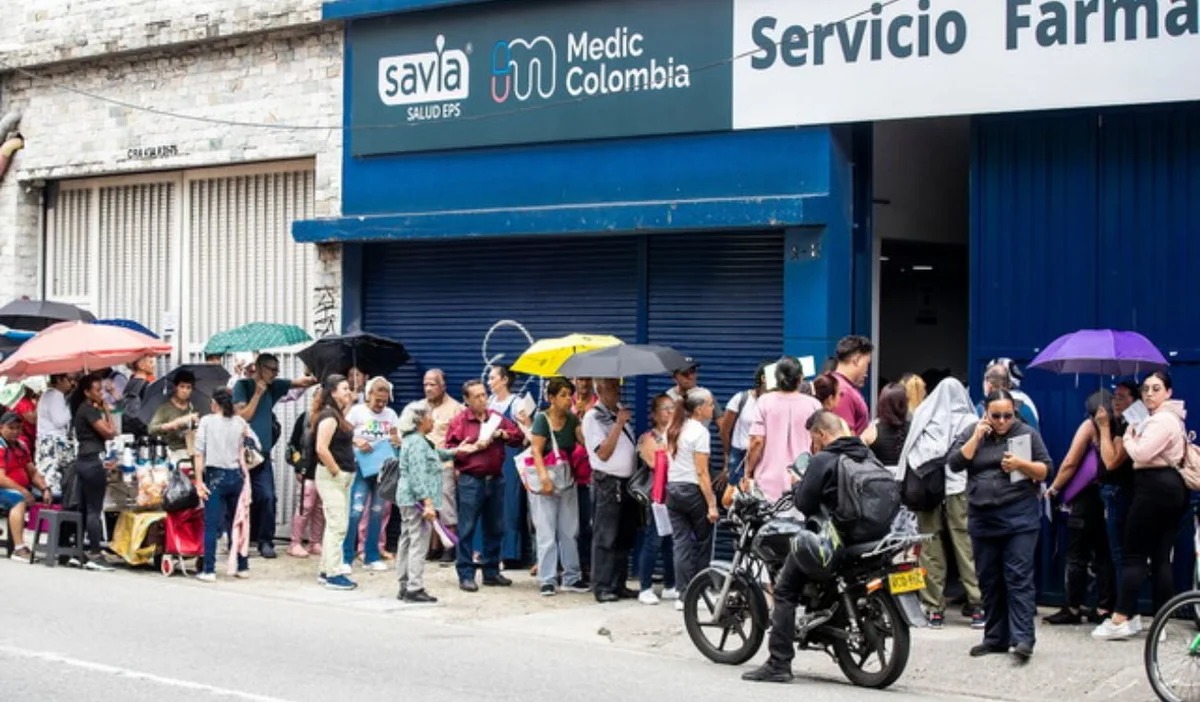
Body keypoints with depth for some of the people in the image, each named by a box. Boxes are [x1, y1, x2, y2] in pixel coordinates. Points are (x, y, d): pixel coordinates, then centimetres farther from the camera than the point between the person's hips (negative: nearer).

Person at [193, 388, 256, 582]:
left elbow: (199, 453, -8)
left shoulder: (207, 421, -4)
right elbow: (256, 446, 4)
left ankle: (209, 570, -3)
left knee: (211, 525, -1)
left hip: (215, 476, -3)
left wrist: (199, 481, -8)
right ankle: (243, 567, 19)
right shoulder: (240, 422, 5)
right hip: (236, 476, 3)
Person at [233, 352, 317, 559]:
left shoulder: (273, 387, 12)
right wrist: (258, 393, -10)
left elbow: (302, 382, 13)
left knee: (267, 497, -7)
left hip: (262, 454, 4)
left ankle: (265, 541, 0)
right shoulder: (243, 385, -3)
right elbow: (243, 416, -11)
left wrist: (318, 378, -6)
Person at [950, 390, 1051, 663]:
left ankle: (1023, 638, -13)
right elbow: (955, 463, -2)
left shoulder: (1027, 433, 2)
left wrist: (1021, 464, -16)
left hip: (1019, 517, -4)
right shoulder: (972, 433, 9)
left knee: (1019, 578, -10)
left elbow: (1046, 470, 1)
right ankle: (995, 638, 15)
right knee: (989, 580, 8)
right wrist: (977, 437, -8)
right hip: (982, 518, 4)